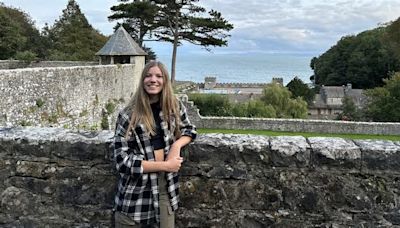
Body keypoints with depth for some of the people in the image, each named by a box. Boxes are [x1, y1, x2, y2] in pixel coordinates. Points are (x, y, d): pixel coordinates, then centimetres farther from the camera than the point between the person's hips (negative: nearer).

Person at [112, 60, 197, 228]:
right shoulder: (128, 115, -13)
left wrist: (176, 145, -8)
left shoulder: (175, 106, -1)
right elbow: (122, 160, -16)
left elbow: (189, 129, 15)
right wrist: (164, 165, -18)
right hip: (135, 190, -3)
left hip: (165, 186, 3)